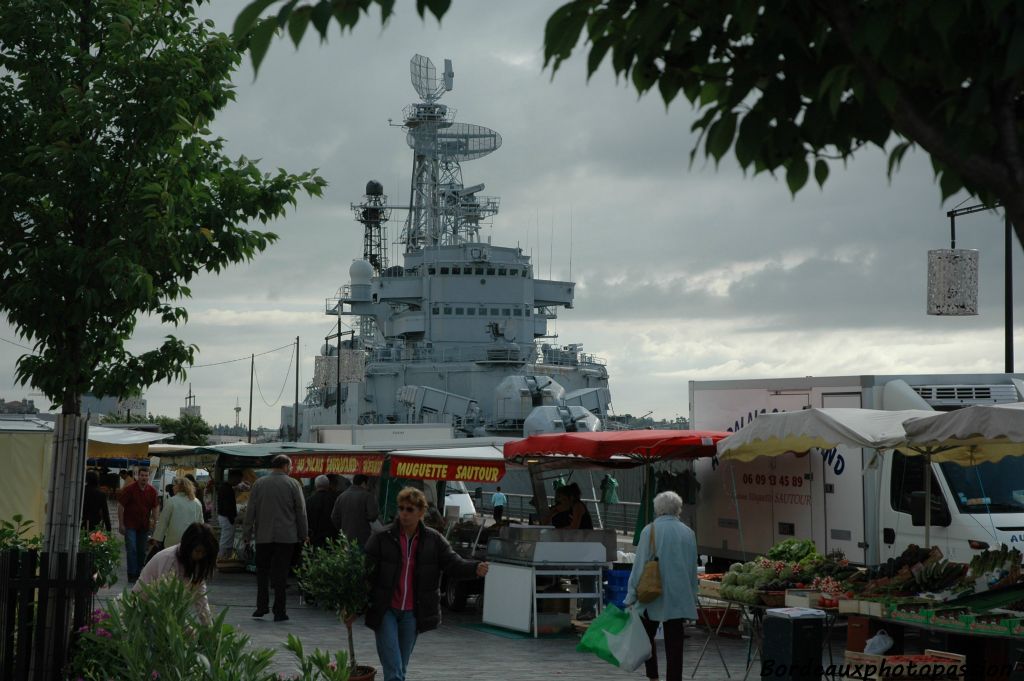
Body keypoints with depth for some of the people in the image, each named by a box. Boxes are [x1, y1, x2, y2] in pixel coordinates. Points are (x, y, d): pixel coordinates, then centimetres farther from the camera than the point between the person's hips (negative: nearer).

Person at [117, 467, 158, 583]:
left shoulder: (152, 491, 1)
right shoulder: (130, 489, -10)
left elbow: (154, 508, 9)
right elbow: (120, 505, -7)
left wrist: (154, 523, 5)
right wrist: (121, 524, -9)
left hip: (144, 525, 4)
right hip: (130, 525, -4)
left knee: (142, 551, 10)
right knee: (131, 549, -10)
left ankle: (139, 573, 21)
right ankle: (132, 574, -7)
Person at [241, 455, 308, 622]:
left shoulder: (259, 484, 3)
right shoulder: (293, 484, -3)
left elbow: (250, 511, 3)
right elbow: (301, 512, 0)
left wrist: (246, 533, 9)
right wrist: (303, 534, 8)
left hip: (263, 535, 1)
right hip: (286, 536, -1)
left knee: (262, 570, 13)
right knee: (281, 573, 2)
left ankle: (262, 606, 10)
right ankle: (279, 611, 2)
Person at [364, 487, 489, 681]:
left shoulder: (433, 540, 1)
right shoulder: (382, 538, -7)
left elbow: (454, 564, -6)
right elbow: (365, 571, -10)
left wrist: (475, 568, -26)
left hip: (411, 614, 3)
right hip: (385, 613, -3)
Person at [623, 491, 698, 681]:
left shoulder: (650, 531, -7)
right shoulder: (688, 533, 4)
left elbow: (640, 566, -7)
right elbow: (693, 569, 11)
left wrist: (631, 597, -2)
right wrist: (693, 598, 20)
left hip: (653, 596, -2)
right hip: (679, 599, 3)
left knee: (647, 637, 14)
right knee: (674, 642, 4)